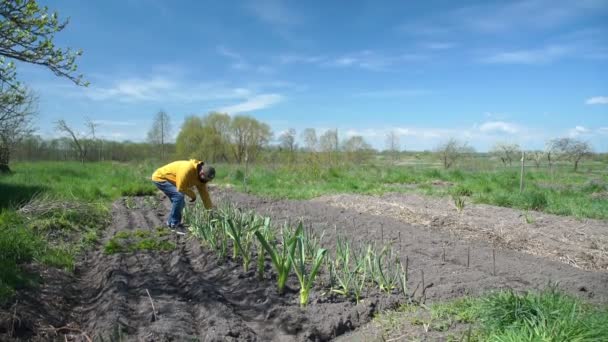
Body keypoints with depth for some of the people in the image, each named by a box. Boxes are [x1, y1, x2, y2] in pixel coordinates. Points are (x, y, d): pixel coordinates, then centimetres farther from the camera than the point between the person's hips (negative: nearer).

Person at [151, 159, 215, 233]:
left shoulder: (200, 176, -8)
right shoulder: (188, 169, -35)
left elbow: (204, 193, 0)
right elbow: (181, 188, -29)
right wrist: (193, 195, -12)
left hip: (169, 180, 9)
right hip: (160, 178, -9)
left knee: (180, 203, 6)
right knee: (179, 196, -24)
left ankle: (170, 223, 24)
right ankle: (174, 224, -12)